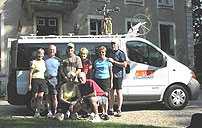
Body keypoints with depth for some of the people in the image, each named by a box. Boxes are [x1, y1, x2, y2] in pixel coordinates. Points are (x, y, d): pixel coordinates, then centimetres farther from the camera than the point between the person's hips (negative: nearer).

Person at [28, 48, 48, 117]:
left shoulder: (43, 62, 17)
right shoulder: (34, 62, 1)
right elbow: (30, 73, -1)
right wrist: (29, 84, -7)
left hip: (42, 80, 4)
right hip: (35, 80, -4)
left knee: (41, 96, -8)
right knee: (35, 96, -2)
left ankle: (37, 110, -7)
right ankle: (37, 111, 4)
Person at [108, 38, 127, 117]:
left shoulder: (121, 53, -2)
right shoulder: (110, 53, 19)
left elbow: (124, 64, -12)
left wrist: (114, 62, -14)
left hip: (118, 75, -6)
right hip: (110, 75, 6)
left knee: (119, 92, -2)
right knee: (111, 93, 8)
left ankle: (119, 110, 2)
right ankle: (110, 109, 14)